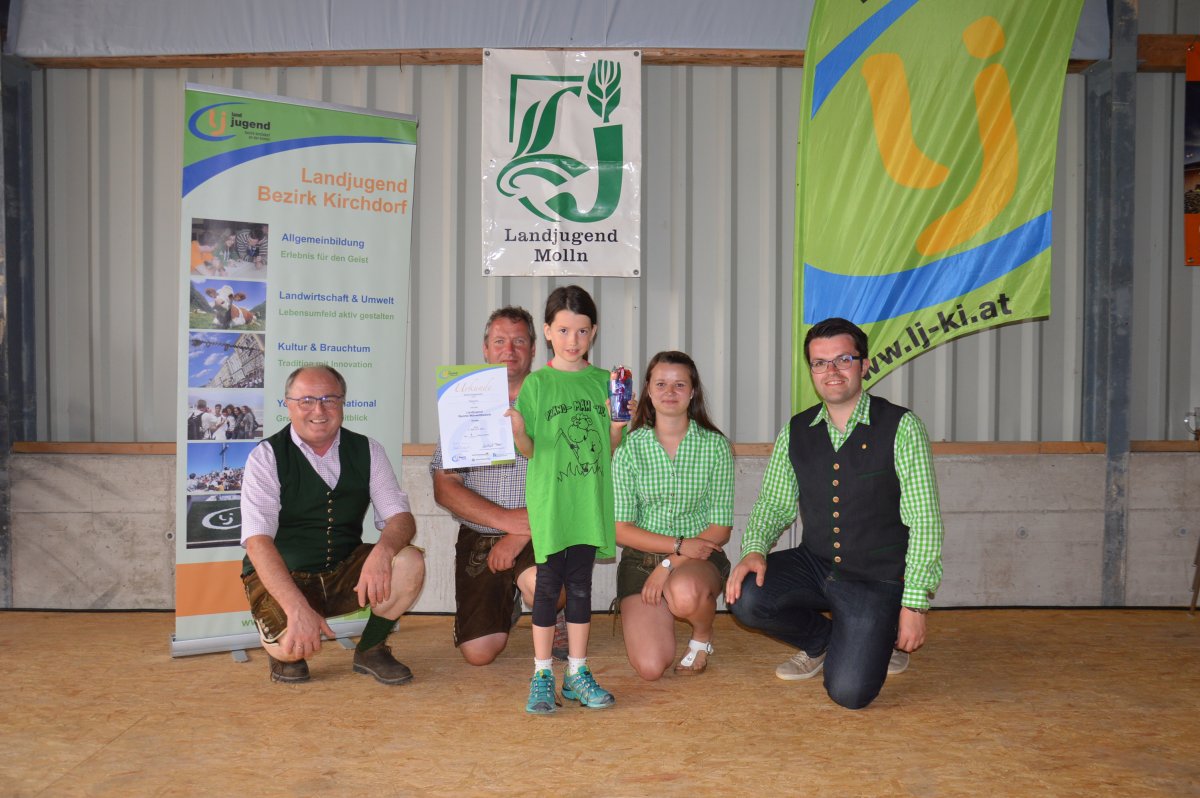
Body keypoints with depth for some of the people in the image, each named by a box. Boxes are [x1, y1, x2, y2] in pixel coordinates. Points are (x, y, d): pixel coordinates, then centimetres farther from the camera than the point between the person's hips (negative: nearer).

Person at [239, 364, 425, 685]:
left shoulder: (367, 451, 0)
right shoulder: (267, 456, -11)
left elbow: (401, 518, -7)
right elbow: (258, 541, -21)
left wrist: (382, 552, -33)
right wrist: (298, 609, -35)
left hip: (346, 572, 3)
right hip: (282, 576, -3)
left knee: (410, 563, -23)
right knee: (293, 644, -32)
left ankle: (371, 649, 3)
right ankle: (283, 651, 9)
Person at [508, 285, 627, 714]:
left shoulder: (602, 381, 7)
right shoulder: (536, 383, -1)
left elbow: (607, 449, 9)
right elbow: (529, 450, -3)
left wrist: (617, 426, -9)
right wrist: (517, 433, -23)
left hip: (589, 501, 3)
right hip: (549, 499, -2)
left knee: (580, 584, 10)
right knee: (548, 583, 3)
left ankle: (577, 673, 20)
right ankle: (542, 675, 15)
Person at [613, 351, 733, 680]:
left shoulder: (715, 446, -2)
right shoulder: (629, 448, -2)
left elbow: (721, 527, -5)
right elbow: (620, 529, -5)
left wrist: (670, 564, -15)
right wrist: (679, 544, -16)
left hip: (699, 557, -1)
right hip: (641, 558, 1)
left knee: (685, 593, -39)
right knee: (650, 667, -16)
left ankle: (703, 637, 0)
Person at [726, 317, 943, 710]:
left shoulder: (901, 428, -11)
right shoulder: (796, 432, 2)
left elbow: (925, 522, -12)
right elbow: (775, 503, 7)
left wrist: (915, 603, -15)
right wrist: (755, 549, -14)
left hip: (877, 579, -4)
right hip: (814, 564, 4)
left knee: (849, 691, -17)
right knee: (744, 596, -21)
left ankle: (880, 640, 20)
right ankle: (820, 640, 11)